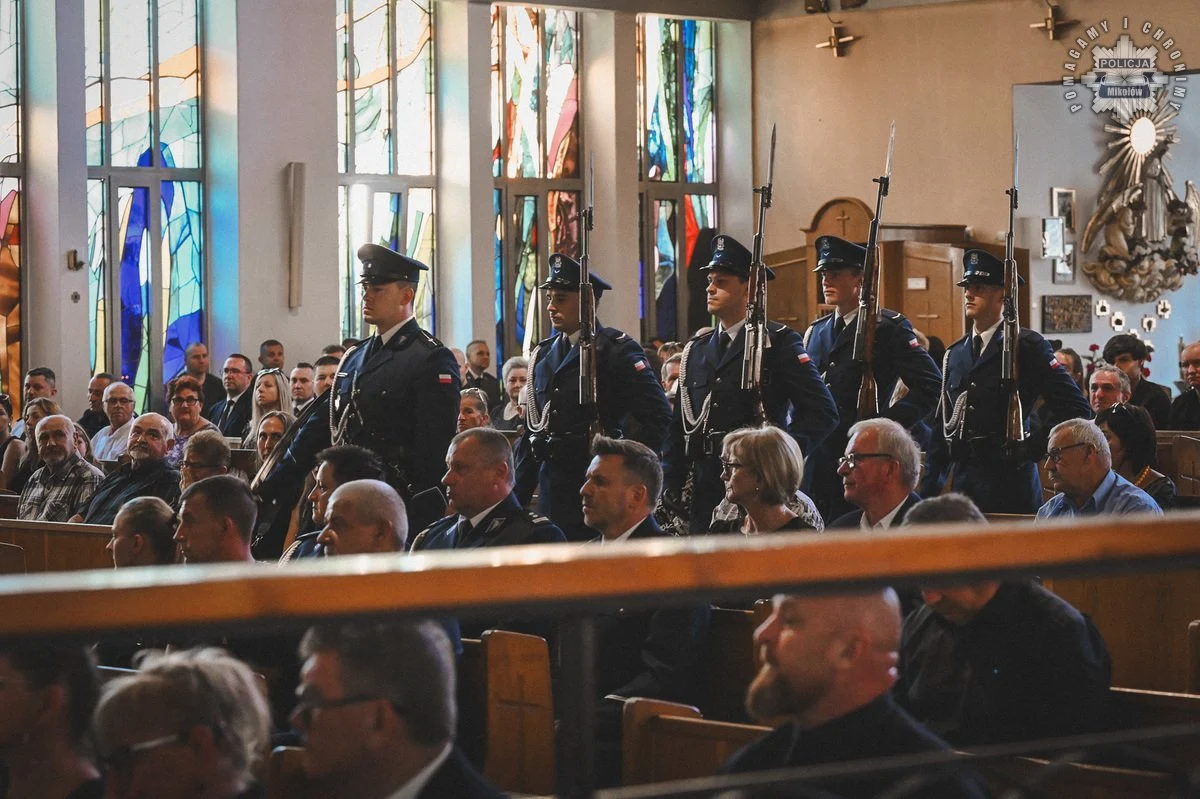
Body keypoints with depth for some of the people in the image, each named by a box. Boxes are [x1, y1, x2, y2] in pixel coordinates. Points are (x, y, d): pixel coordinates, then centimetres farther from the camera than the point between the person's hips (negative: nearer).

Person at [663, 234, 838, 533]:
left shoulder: (779, 343, -2)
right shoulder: (696, 349, 16)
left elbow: (822, 412, -9)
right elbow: (680, 424, 19)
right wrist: (672, 483, 9)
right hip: (704, 494, 5)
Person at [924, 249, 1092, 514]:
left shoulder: (1026, 347, -1)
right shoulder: (953, 354, 17)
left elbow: (1077, 409, -7)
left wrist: (1032, 447, -9)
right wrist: (930, 489, 13)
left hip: (1008, 482, -5)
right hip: (957, 480, 5)